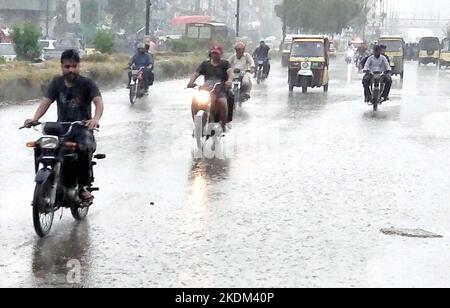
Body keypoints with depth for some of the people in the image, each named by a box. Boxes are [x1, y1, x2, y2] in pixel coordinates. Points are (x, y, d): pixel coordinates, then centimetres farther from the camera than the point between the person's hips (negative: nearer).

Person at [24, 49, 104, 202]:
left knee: (85, 147, -35)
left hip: (82, 127, -4)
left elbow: (98, 101, -19)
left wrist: (96, 118, -41)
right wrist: (34, 119, -20)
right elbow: (46, 101, -1)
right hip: (61, 127, 4)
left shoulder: (87, 83, -5)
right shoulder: (57, 82, 7)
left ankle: (84, 186, -19)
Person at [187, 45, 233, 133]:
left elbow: (230, 71, -11)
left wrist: (229, 80, -35)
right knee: (195, 103, -24)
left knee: (222, 102, -35)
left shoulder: (225, 64, 9)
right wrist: (191, 82, -18)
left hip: (221, 90, -3)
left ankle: (223, 125, -15)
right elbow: (196, 73, 4)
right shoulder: (205, 64, 17)